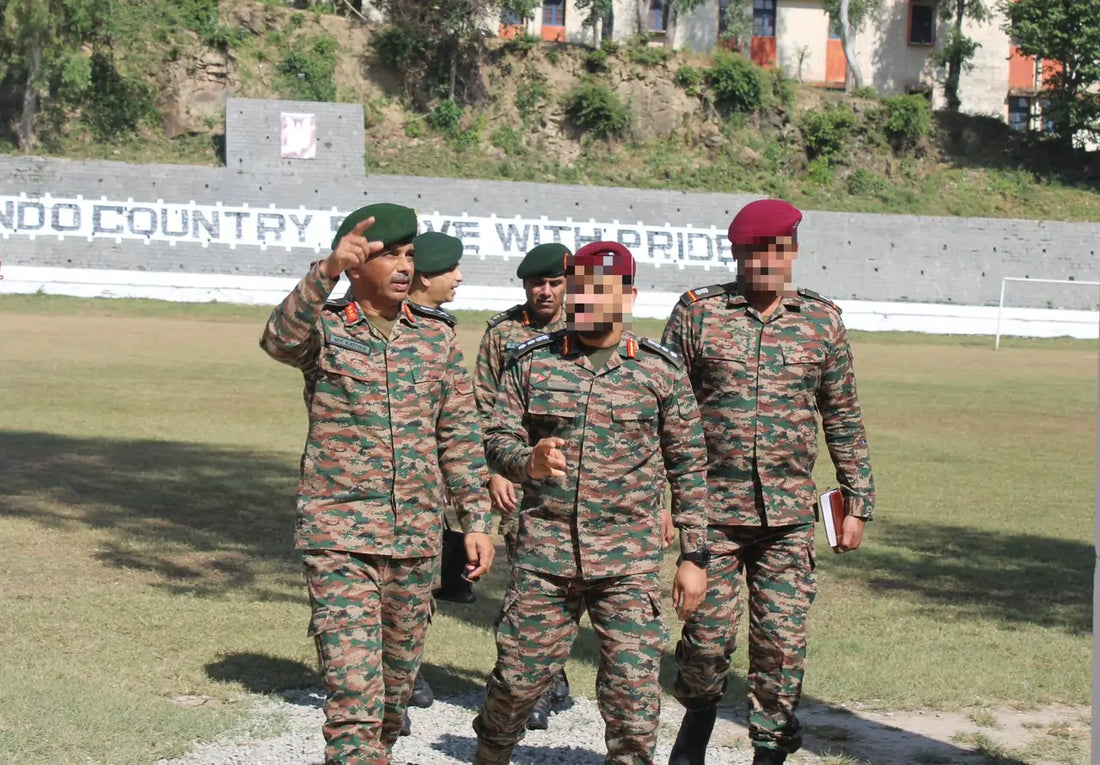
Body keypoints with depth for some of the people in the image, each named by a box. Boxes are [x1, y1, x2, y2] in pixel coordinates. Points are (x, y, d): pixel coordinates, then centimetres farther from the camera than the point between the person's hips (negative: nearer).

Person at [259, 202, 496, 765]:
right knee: (353, 688, -12)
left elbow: (460, 435, 12)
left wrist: (477, 519, 7)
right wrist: (326, 270, -44)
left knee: (396, 684, 16)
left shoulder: (437, 336, 8)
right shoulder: (323, 328, -4)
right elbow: (280, 338, -28)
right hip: (339, 538, -4)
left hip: (417, 538, 4)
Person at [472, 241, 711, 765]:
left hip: (629, 560, -1)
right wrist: (530, 462, -19)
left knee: (633, 691, -5)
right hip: (544, 552, 1)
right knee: (518, 677, 8)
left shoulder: (660, 370, 1)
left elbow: (689, 467, 5)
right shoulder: (532, 361, 4)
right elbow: (498, 439, 5)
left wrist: (693, 556, 2)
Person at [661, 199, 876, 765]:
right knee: (707, 635, 3)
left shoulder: (822, 321, 7)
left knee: (782, 642, 1)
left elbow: (844, 418, 13)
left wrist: (857, 502, 10)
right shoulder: (697, 312, 1)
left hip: (789, 514, 1)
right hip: (712, 508, -1)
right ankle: (698, 718, 31)